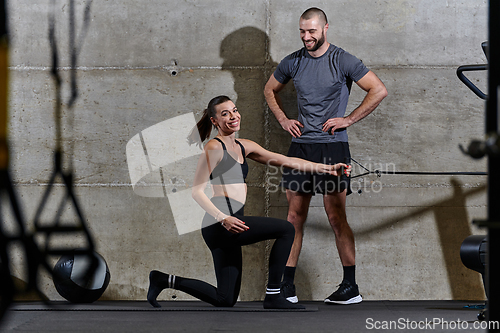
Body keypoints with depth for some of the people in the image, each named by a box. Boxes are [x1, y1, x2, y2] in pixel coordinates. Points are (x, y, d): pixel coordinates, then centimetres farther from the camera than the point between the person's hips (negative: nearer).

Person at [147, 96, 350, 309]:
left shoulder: (243, 147, 18)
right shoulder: (214, 148, -4)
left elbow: (286, 161, 17)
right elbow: (197, 191, -8)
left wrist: (327, 169, 11)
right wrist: (223, 218, -21)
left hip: (230, 225, 9)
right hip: (218, 225, -9)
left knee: (225, 300, 11)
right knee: (286, 229, -13)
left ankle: (165, 280, 20)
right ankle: (273, 296, -9)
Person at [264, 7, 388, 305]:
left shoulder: (342, 61, -5)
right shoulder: (293, 62, 9)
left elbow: (379, 91, -5)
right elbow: (270, 90, 27)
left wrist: (349, 119, -8)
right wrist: (283, 119, 12)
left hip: (332, 146, -5)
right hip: (300, 145, 5)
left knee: (336, 218, -6)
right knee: (295, 216, 5)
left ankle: (351, 287, 1)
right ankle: (287, 287, 8)